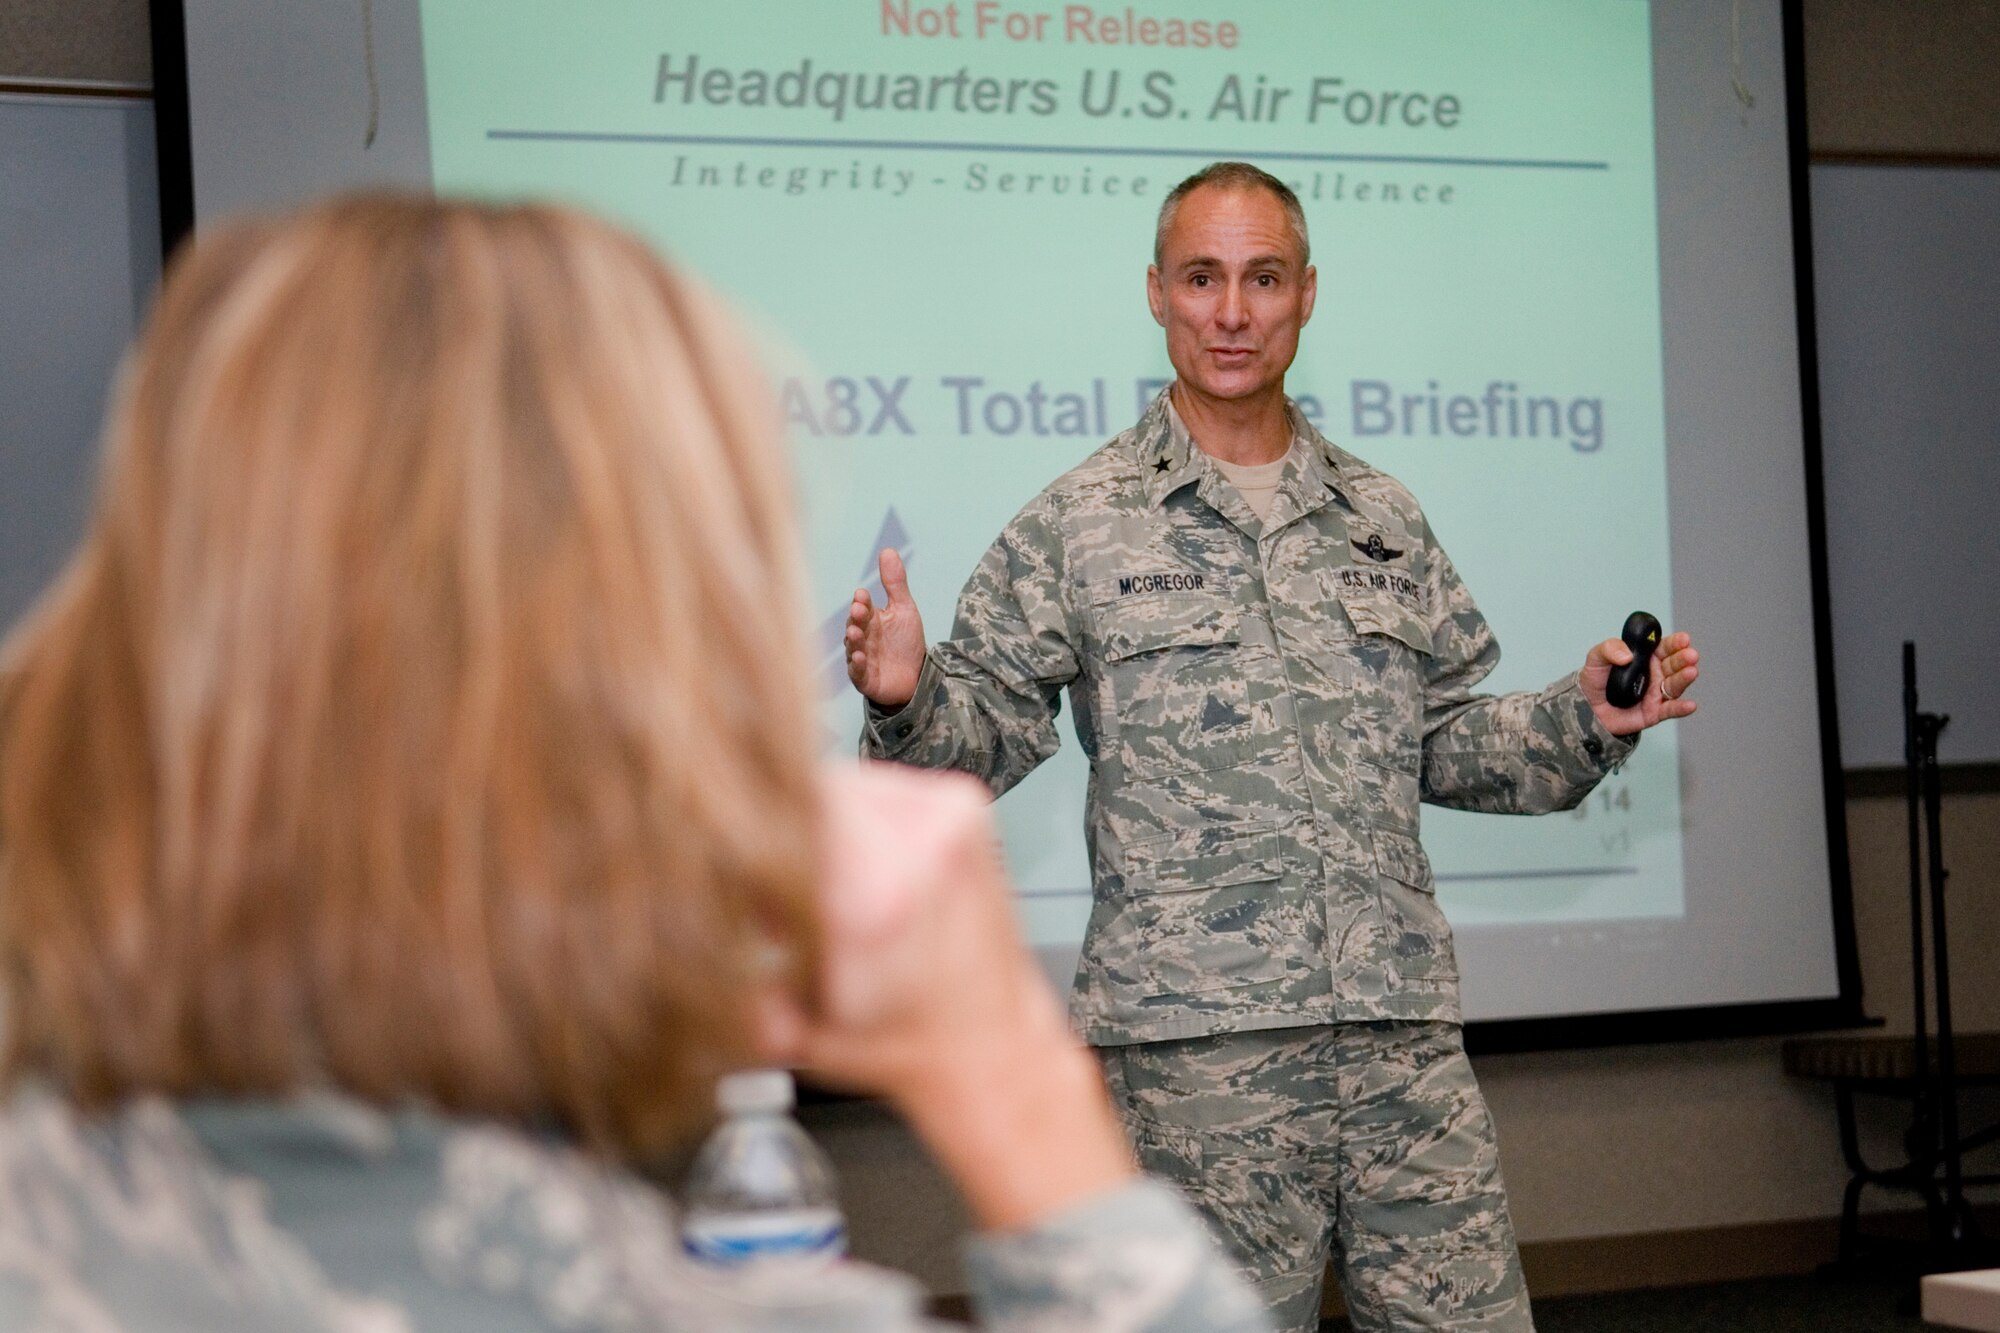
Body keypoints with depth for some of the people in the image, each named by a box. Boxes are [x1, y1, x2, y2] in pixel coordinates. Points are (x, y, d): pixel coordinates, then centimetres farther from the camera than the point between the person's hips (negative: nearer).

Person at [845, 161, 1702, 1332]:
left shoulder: (1384, 520, 17)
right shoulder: (1080, 524, 5)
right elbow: (983, 733, 1)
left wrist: (1585, 719, 7)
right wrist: (907, 700, -19)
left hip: (1406, 1032, 4)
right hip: (1196, 1046, -3)